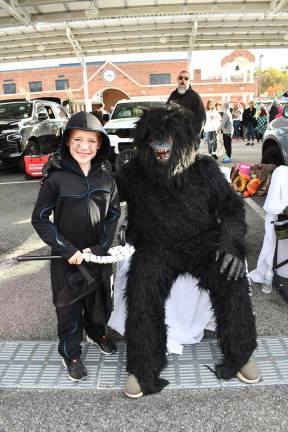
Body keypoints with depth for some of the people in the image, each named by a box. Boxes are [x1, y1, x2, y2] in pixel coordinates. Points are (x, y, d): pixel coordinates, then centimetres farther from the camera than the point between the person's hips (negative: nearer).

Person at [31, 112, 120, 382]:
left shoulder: (106, 180, -2)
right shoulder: (57, 179, -11)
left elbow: (113, 215, 2)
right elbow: (40, 218, -9)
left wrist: (99, 247, -11)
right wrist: (67, 250, -16)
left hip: (99, 255, 3)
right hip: (67, 258, -3)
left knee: (99, 298, 20)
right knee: (69, 306, 10)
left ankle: (96, 333, 49)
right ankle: (70, 353, 33)